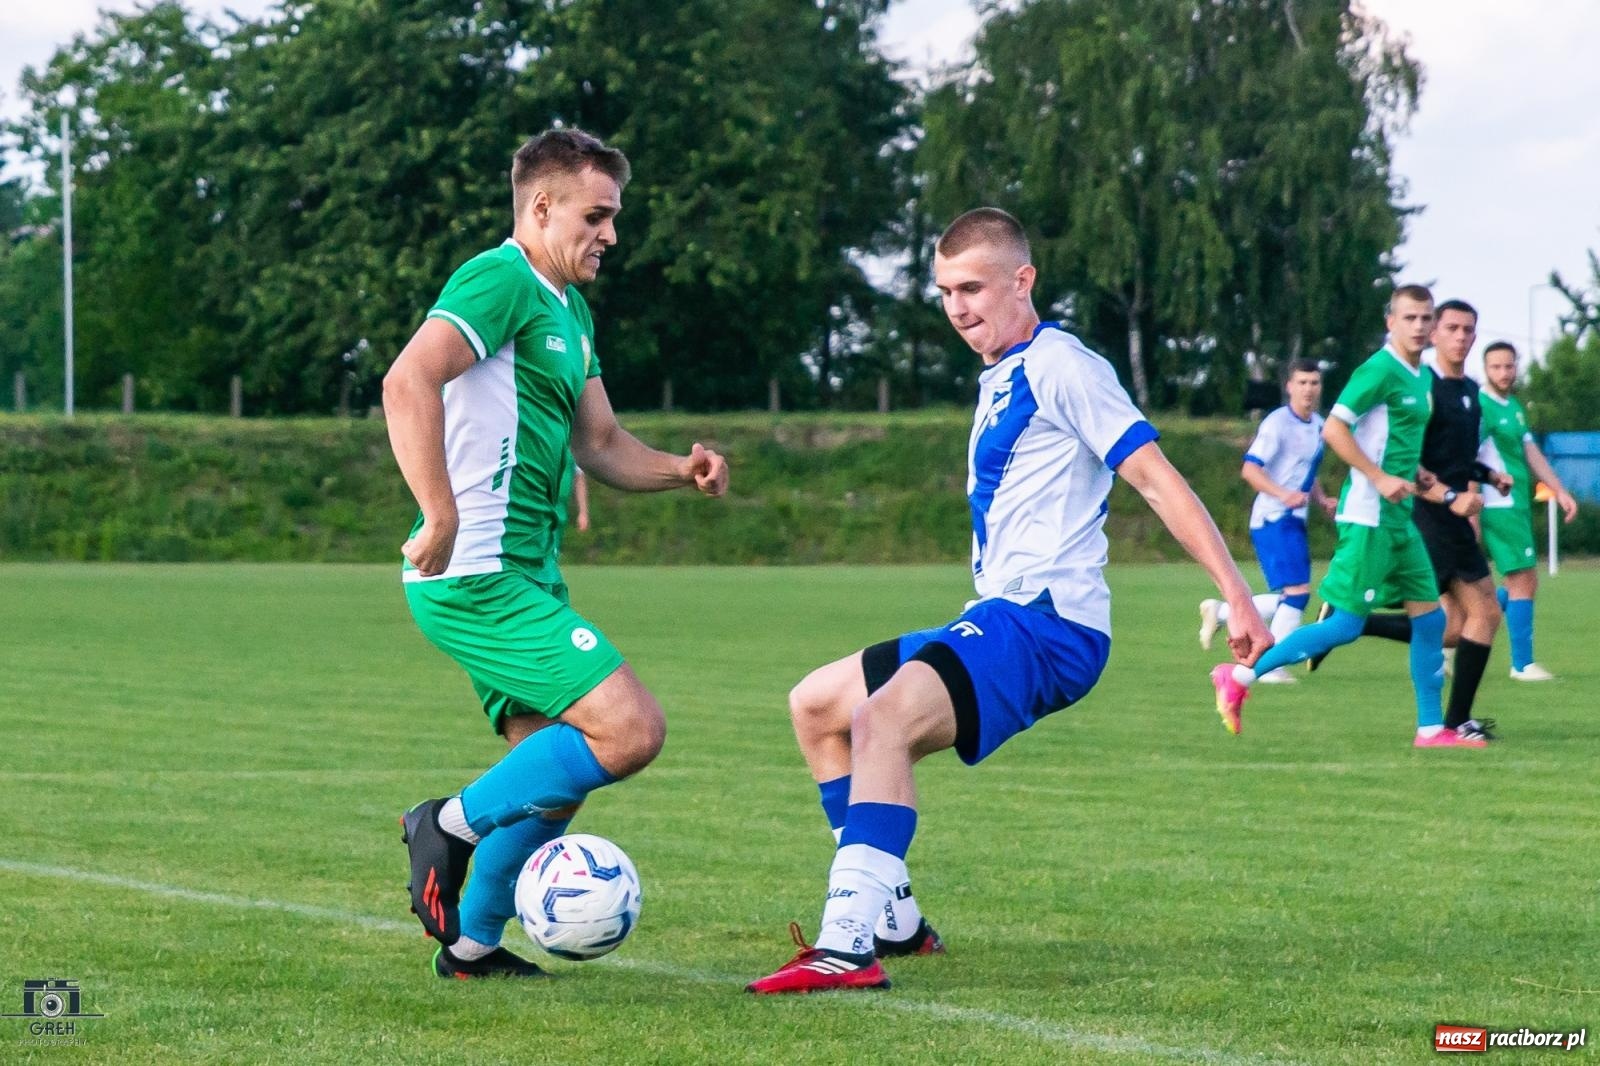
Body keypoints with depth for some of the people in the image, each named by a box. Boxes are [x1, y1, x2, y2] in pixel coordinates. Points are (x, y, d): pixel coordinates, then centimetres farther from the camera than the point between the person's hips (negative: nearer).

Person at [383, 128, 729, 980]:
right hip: (481, 579, -11)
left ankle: (474, 942, 25)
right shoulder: (502, 281, -12)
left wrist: (678, 469, 4)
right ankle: (454, 824, -4)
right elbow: (407, 383, -26)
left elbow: (600, 443, 23)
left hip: (524, 576, 11)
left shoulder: (570, 309, 19)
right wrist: (441, 519, -31)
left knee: (555, 766, 15)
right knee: (630, 730, -16)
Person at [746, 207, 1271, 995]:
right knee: (816, 704, 18)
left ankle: (851, 944, -40)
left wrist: (1237, 595, -20)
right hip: (997, 620, 10)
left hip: (1047, 622, -10)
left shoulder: (1058, 365, -8)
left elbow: (1155, 477, -14)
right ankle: (892, 920, 18)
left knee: (885, 715, -32)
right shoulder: (999, 382, 20)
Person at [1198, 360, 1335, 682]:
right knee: (1298, 590, -16)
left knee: (1288, 600, 9)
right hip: (1272, 519, -9)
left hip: (1294, 520, 9)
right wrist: (1283, 495, -31)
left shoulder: (1319, 425, 14)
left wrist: (1322, 500, 11)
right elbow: (1249, 469, -18)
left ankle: (1219, 612, 23)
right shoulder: (1277, 423, -12)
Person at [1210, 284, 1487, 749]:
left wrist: (1448, 497, 19)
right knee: (1346, 626, -9)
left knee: (1430, 617, 8)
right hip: (1368, 518, -9)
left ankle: (1431, 728, 15)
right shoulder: (1381, 370, -13)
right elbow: (1334, 429, -19)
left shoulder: (1422, 378, 15)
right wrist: (1380, 478, -21)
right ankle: (1240, 677, -1)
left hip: (1399, 519, 9)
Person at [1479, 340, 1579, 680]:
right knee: (1524, 582, -8)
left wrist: (1559, 490, 11)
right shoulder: (1482, 407, -13)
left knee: (1521, 584, 12)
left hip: (1518, 505, 9)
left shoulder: (1514, 407, 15)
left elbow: (1531, 452, 18)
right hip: (1499, 507, -9)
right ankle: (1523, 664, -2)